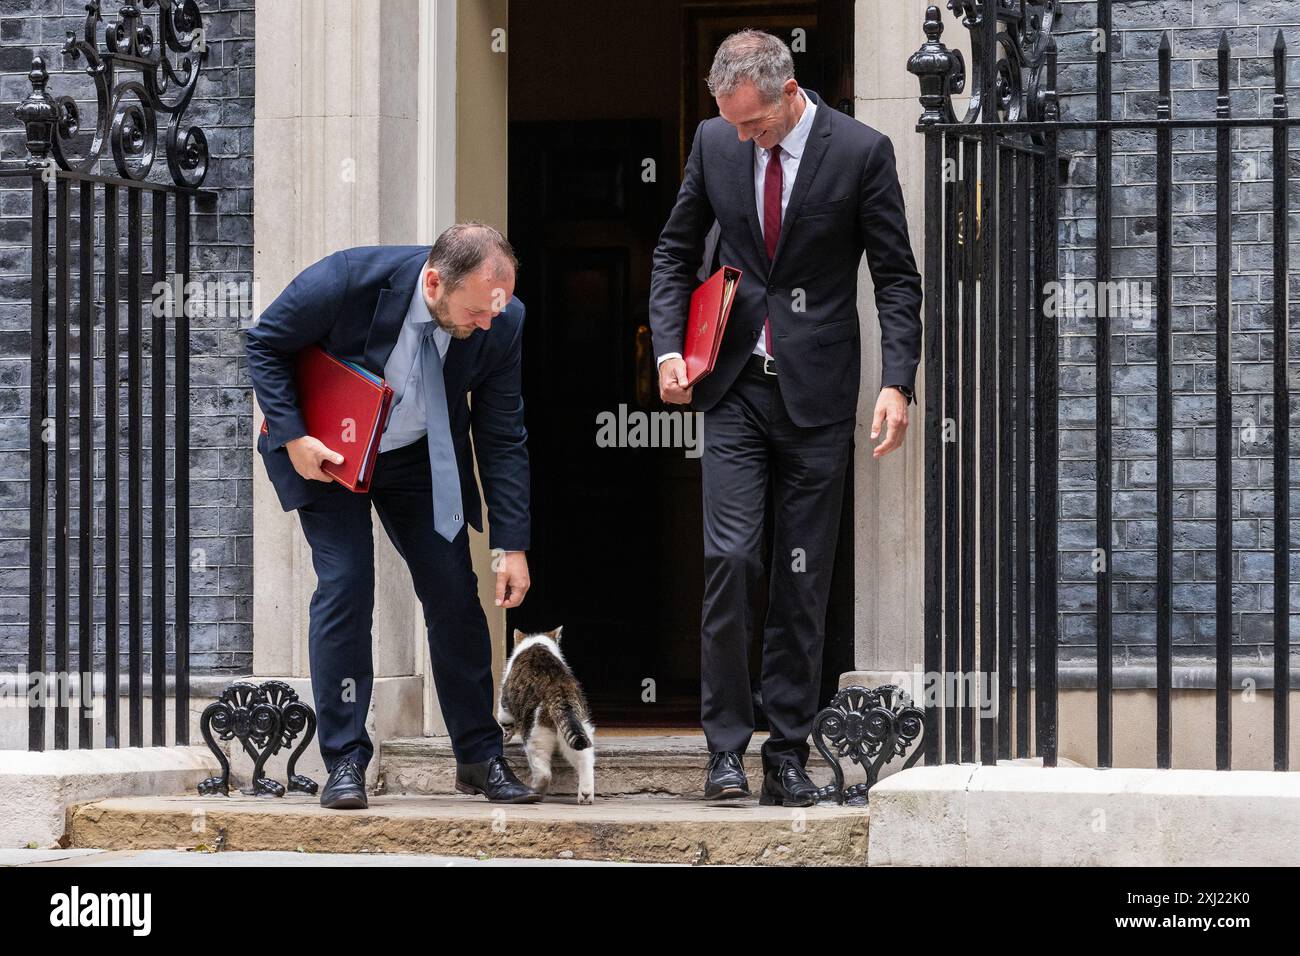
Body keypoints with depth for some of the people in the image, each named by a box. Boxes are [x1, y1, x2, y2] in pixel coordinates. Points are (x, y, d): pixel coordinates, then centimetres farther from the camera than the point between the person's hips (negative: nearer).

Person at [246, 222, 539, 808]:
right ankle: (344, 762, -6)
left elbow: (502, 437, -10)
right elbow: (265, 344, -14)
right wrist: (292, 437, -22)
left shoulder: (503, 322, -23)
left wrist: (512, 545, -12)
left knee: (455, 592, -3)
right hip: (324, 449, -3)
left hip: (421, 458, 3)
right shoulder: (348, 279, -33)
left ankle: (479, 758, 10)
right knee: (345, 584, -15)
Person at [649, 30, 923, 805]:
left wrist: (898, 382, -13)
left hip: (817, 392, -2)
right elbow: (677, 251, 15)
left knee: (804, 576, 2)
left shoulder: (862, 152, -6)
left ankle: (788, 754, 8)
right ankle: (727, 745, -3)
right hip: (736, 387, 2)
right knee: (730, 555, -10)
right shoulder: (716, 142, 2)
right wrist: (669, 346, 1)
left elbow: (897, 277, -2)